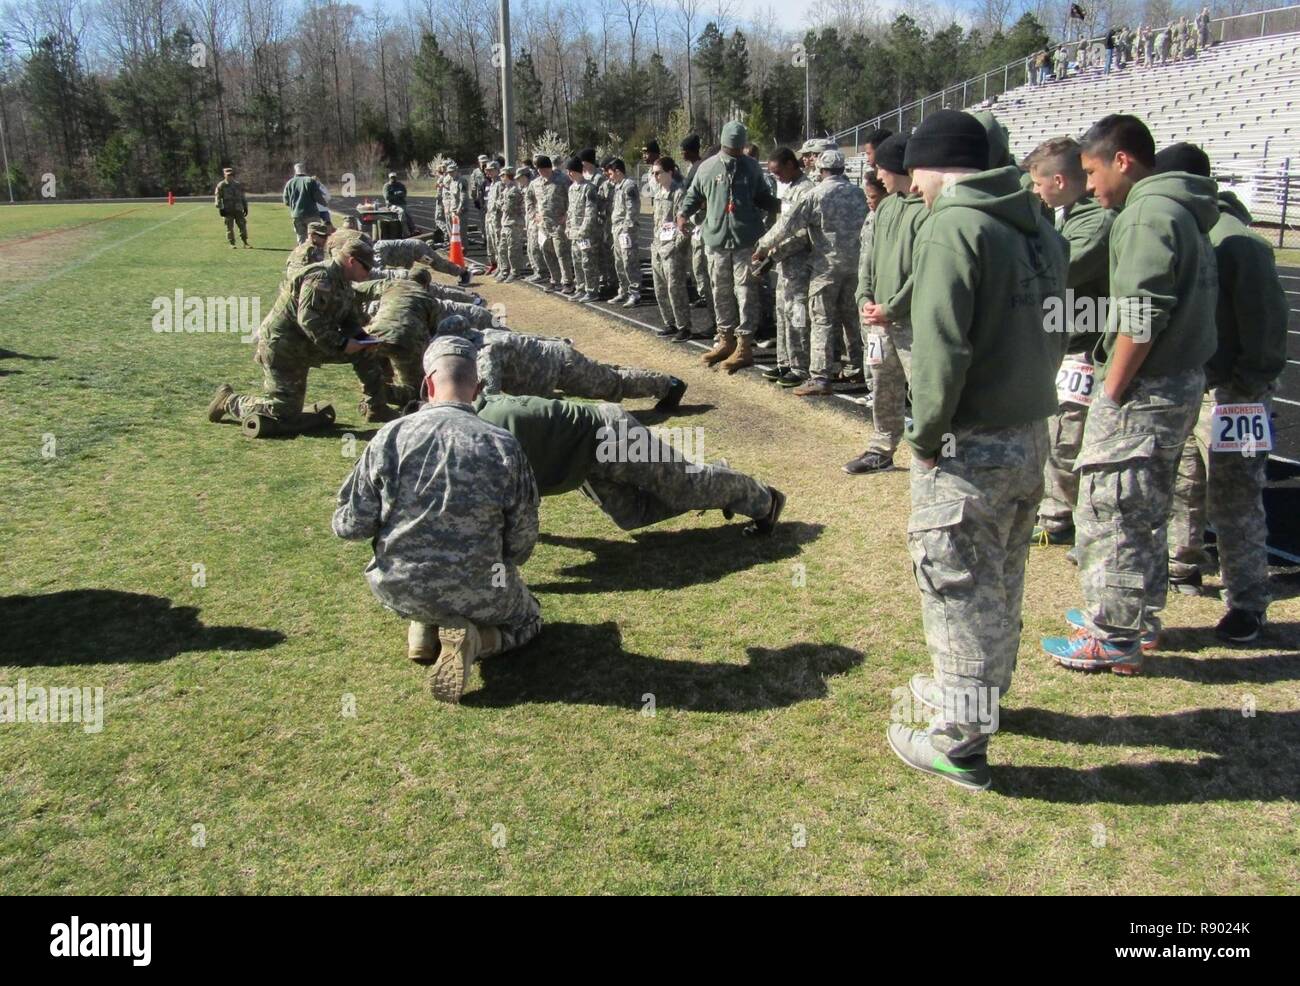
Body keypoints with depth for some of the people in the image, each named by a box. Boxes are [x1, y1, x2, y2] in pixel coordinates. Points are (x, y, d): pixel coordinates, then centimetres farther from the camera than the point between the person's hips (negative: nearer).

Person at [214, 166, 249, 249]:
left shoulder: (238, 185, 14)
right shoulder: (221, 185, 1)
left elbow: (243, 197, 20)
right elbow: (217, 198, -2)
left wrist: (245, 207, 14)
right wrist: (220, 208, -10)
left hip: (238, 210, 3)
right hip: (228, 210, -3)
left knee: (242, 225, -2)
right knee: (229, 227, -2)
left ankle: (245, 243, 5)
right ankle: (232, 244, 5)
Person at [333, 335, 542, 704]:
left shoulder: (390, 437, -12)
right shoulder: (503, 445, -14)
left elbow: (351, 526, -7)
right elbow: (522, 542, -6)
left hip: (398, 591, 3)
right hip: (476, 593, -3)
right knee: (526, 618, 31)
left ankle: (424, 627, 7)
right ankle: (472, 639, -3)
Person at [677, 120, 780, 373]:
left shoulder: (752, 167, 6)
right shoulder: (707, 167, 5)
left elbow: (762, 198, 12)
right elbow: (693, 195, 14)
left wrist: (781, 205, -6)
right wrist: (683, 213, -4)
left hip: (746, 240, -2)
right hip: (716, 238, 2)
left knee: (745, 291, -4)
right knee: (721, 292, 11)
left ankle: (744, 345, 1)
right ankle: (726, 339, 24)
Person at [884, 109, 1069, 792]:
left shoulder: (952, 228, -16)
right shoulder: (1037, 226, 11)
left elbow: (942, 348, -24)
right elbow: (1054, 330, 13)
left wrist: (925, 434, -14)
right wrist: (1026, 398, 12)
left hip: (971, 448, -9)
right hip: (1031, 435, 9)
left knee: (959, 588, 2)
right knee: (1000, 582, 22)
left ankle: (958, 742, 12)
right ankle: (976, 691, 41)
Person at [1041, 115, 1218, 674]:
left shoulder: (1148, 214, -15)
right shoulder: (1183, 212, 16)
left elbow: (1140, 319, -23)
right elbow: (1189, 305, 16)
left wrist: (1111, 392, -16)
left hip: (1143, 391, -10)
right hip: (1181, 384, 10)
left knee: (1109, 511, -2)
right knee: (1143, 511, 19)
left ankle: (1113, 640, 6)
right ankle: (1137, 619, 32)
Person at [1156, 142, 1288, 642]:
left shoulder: (1234, 240, -18)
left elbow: (1266, 320, -15)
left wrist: (1253, 384, -12)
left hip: (1228, 394, -7)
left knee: (1234, 502, -2)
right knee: (1180, 487, 20)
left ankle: (1247, 604, 9)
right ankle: (1181, 565, 39)